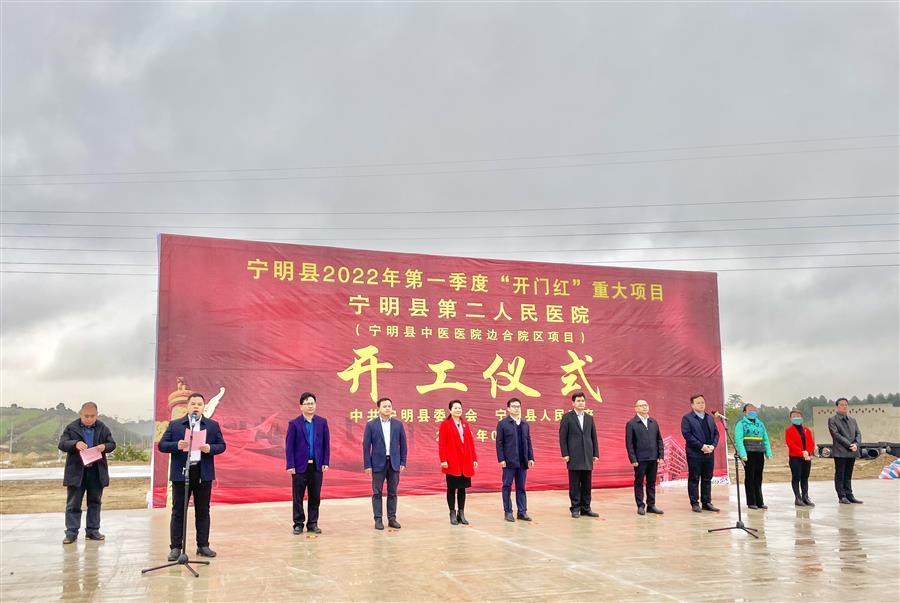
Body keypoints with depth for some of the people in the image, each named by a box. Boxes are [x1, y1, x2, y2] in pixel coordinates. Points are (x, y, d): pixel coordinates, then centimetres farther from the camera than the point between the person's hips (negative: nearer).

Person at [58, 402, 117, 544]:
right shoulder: (71, 428, -1)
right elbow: (62, 444, -7)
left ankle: (92, 531, 17)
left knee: (95, 502, 9)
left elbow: (112, 444, 7)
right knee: (73, 503, 0)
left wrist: (105, 447, -16)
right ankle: (71, 532, 5)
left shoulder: (103, 428, 5)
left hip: (97, 472, 2)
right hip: (76, 472, -2)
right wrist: (75, 444, -27)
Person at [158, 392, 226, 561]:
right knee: (178, 511, 2)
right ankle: (176, 547, 8)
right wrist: (177, 446, -17)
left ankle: (203, 546, 16)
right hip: (181, 473, -1)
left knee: (203, 511, 8)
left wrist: (210, 449, -14)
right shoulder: (174, 425, 5)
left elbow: (221, 445, 7)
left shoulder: (213, 425, 8)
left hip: (204, 474, 1)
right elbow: (162, 445, 1)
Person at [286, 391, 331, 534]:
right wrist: (290, 465, -10)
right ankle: (298, 524, 14)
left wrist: (326, 462, -1)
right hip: (300, 466, -2)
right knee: (298, 497, 4)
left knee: (315, 497, 7)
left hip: (317, 466, 2)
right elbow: (289, 446, -4)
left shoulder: (322, 422, 6)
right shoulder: (294, 424, -2)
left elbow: (326, 443, 6)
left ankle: (313, 523, 17)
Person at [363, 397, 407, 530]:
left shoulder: (398, 424, 4)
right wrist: (367, 465, -7)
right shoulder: (371, 425, -2)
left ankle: (392, 518, 15)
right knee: (377, 493, 2)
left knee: (392, 492, 7)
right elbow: (366, 446, -3)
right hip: (378, 463, -2)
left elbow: (403, 444, 8)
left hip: (394, 463, 2)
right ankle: (378, 520, 8)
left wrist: (403, 462, 2)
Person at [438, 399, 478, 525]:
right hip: (452, 462, -4)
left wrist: (474, 459, 7)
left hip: (465, 462, 5)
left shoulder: (465, 424, 12)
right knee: (452, 488, 2)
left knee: (462, 488, 8)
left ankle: (461, 513, 16)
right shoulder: (445, 424, -3)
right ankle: (452, 514, 10)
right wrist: (443, 460, -14)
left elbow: (471, 442, 11)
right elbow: (441, 444, -8)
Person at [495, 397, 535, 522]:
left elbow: (528, 442, 13)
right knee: (507, 487, 2)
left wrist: (531, 457, 6)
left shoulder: (525, 424, 13)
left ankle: (522, 511, 13)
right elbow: (499, 443, -5)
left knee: (521, 487, 8)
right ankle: (508, 512, 9)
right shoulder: (502, 423, -2)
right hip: (509, 461, -4)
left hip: (522, 461, 4)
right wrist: (501, 459, -11)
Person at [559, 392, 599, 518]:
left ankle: (585, 508, 14)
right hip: (574, 456, -4)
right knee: (574, 484, 0)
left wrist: (596, 454, 6)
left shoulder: (589, 418, 12)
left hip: (587, 456, 4)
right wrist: (565, 454, -10)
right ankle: (575, 508, 7)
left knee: (586, 484, 7)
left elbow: (594, 437, 12)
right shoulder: (567, 417, -1)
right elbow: (562, 437, -4)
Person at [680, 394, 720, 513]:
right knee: (694, 479, 0)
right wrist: (701, 446, -17)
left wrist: (713, 445, -6)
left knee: (707, 479, 9)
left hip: (709, 453, 6)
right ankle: (695, 504, 5)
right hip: (694, 454, -6)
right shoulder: (687, 418, -4)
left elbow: (716, 433, 13)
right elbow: (687, 434, -13)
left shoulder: (710, 418, 15)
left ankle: (707, 503, 16)